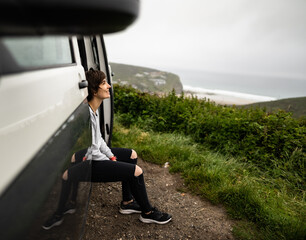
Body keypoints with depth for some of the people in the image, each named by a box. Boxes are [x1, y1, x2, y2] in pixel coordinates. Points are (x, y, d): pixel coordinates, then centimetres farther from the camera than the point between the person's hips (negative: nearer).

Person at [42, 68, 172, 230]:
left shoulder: (94, 109, 4)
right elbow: (92, 151, -23)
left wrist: (112, 156, 6)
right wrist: (110, 162, -8)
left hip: (93, 154, 11)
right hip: (86, 164, -11)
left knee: (131, 155, 18)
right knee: (136, 171, -14)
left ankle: (127, 203, 26)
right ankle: (147, 213, 11)